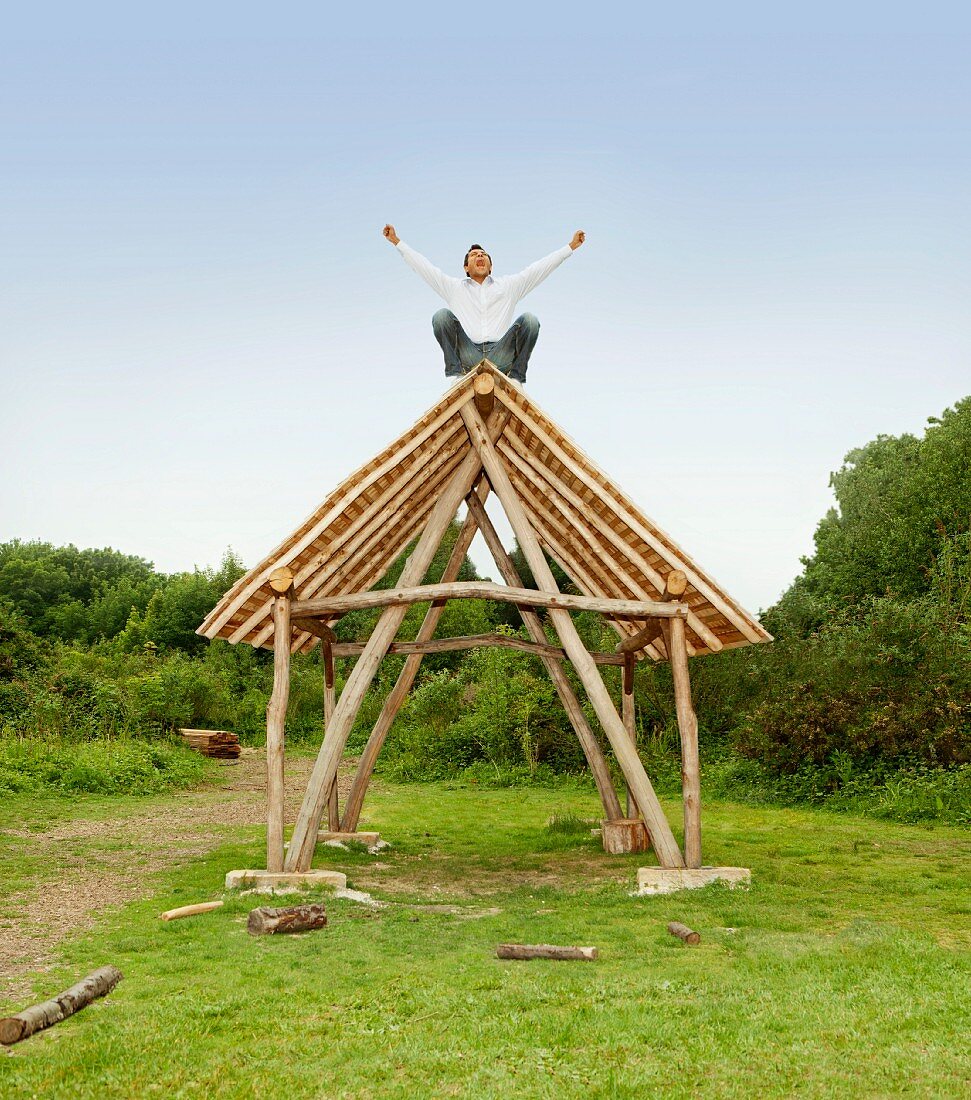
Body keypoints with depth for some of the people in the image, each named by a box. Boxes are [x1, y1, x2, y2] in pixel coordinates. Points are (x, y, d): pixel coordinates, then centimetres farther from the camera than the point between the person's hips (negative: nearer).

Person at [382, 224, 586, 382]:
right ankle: (455, 373, -16)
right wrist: (396, 241, 16)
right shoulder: (454, 287, 23)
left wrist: (571, 246, 14)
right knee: (442, 316, -19)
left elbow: (541, 267, 20)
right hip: (467, 356, 0)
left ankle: (516, 376, -14)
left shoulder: (508, 285, 24)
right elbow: (423, 266, 20)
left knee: (529, 320, -21)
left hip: (501, 357, 0)